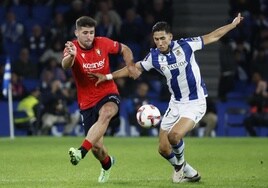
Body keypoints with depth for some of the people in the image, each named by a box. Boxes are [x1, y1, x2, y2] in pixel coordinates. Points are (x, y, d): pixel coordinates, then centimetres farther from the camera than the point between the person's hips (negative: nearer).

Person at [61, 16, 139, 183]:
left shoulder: (103, 43, -5)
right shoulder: (72, 48, -11)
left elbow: (124, 49, 13)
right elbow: (65, 65, -34)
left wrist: (131, 66, -5)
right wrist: (70, 56, -57)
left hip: (108, 95, 0)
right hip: (87, 102, 1)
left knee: (105, 114, -38)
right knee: (96, 147, 2)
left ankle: (82, 151, -47)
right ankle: (107, 163, 39)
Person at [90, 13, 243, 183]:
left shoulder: (185, 45, -13)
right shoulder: (154, 57, -3)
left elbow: (213, 36, -3)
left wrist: (233, 24, -3)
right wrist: (108, 77, 7)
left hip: (195, 103, -5)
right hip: (176, 103, 5)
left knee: (174, 135, -27)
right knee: (163, 149, 0)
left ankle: (180, 163, 4)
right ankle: (188, 172, 25)